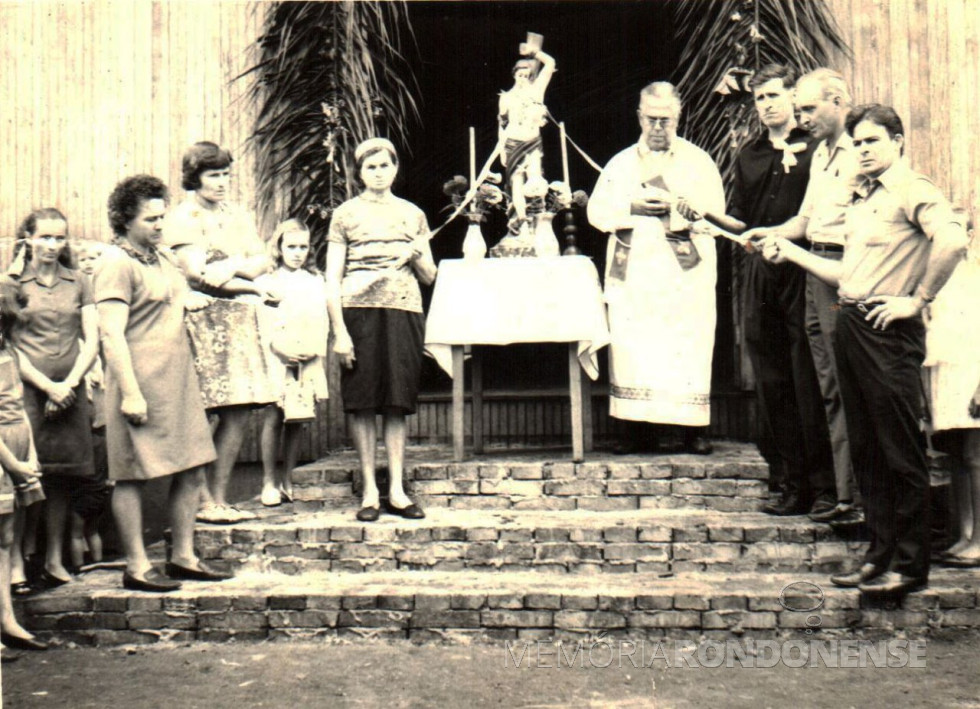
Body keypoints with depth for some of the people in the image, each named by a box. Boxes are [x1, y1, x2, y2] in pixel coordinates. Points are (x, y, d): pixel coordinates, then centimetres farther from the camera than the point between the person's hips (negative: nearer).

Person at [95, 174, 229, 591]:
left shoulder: (163, 257, 16)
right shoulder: (116, 264, -11)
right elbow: (111, 335, -18)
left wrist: (191, 300, 16)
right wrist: (130, 393, -22)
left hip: (179, 380, 9)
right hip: (140, 383, -9)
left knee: (190, 470, 10)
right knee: (133, 476, 0)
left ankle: (183, 557, 21)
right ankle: (137, 568, 7)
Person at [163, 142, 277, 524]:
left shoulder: (239, 216, 20)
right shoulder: (181, 219, 0)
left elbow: (262, 260, 12)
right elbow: (199, 276, -10)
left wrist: (233, 266, -8)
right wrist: (252, 286, -3)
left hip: (240, 321, 6)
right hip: (203, 321, -6)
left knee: (239, 413, 0)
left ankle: (218, 498, 8)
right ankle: (203, 500, -4)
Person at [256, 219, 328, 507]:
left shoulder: (315, 282, 17)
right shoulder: (266, 281, 7)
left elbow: (322, 322, 13)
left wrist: (315, 350, -3)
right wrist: (279, 348, -14)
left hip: (309, 360, 3)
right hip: (275, 358, -3)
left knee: (296, 420, 2)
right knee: (273, 417, -7)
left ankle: (286, 479, 9)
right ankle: (269, 480, -1)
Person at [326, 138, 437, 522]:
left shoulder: (412, 213, 17)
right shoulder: (346, 214, 8)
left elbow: (430, 276, 19)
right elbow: (332, 278, 2)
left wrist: (415, 253, -4)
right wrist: (339, 331, -8)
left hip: (404, 311, 2)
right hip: (359, 310, -2)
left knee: (397, 403, 2)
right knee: (362, 402, -3)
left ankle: (397, 490, 7)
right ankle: (369, 491, 5)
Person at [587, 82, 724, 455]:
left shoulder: (699, 160, 11)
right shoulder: (621, 163, 16)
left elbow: (715, 211, -2)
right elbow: (597, 210, 5)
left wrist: (674, 206, -18)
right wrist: (632, 207, -12)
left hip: (686, 275, -1)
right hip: (633, 275, 2)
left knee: (689, 351, -5)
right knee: (631, 350, -4)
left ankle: (693, 429, 2)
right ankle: (636, 429, 1)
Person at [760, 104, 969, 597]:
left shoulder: (912, 190, -8)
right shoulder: (862, 197, 20)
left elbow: (953, 241, -26)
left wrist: (917, 300, -19)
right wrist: (791, 252, 22)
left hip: (887, 331, -9)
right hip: (849, 325, 9)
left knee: (901, 451, -3)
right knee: (866, 449, 12)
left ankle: (910, 564, 6)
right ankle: (881, 553, 21)